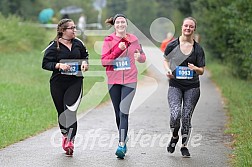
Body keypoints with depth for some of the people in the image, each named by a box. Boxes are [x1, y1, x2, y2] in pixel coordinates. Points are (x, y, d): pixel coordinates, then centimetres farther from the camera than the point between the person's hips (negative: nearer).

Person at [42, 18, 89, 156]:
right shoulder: (54, 46, -4)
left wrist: (85, 63, 2)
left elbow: (85, 56, 24)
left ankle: (70, 141, -18)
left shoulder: (78, 44, 7)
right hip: (58, 83, -1)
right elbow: (45, 64, -4)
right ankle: (65, 134, 37)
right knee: (62, 112, 11)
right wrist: (59, 65, -20)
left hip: (75, 82, 1)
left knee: (71, 111, -16)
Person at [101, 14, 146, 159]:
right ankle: (124, 140, 29)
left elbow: (143, 58, 13)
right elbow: (104, 61, -9)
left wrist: (139, 57, -11)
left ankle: (122, 145, -19)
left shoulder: (133, 39, 3)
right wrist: (118, 50, -19)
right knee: (118, 113, 11)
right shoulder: (109, 40, -1)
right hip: (113, 81, 2)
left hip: (130, 80, -1)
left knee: (124, 112, -14)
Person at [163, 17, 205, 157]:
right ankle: (174, 137, 15)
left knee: (186, 117, 2)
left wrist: (195, 68, -19)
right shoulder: (173, 45, 0)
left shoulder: (198, 49, 1)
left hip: (192, 87, 1)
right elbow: (166, 60, 16)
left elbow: (202, 71, 4)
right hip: (175, 85, -1)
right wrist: (168, 70, -5)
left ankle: (184, 146, 20)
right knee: (175, 115, -17)